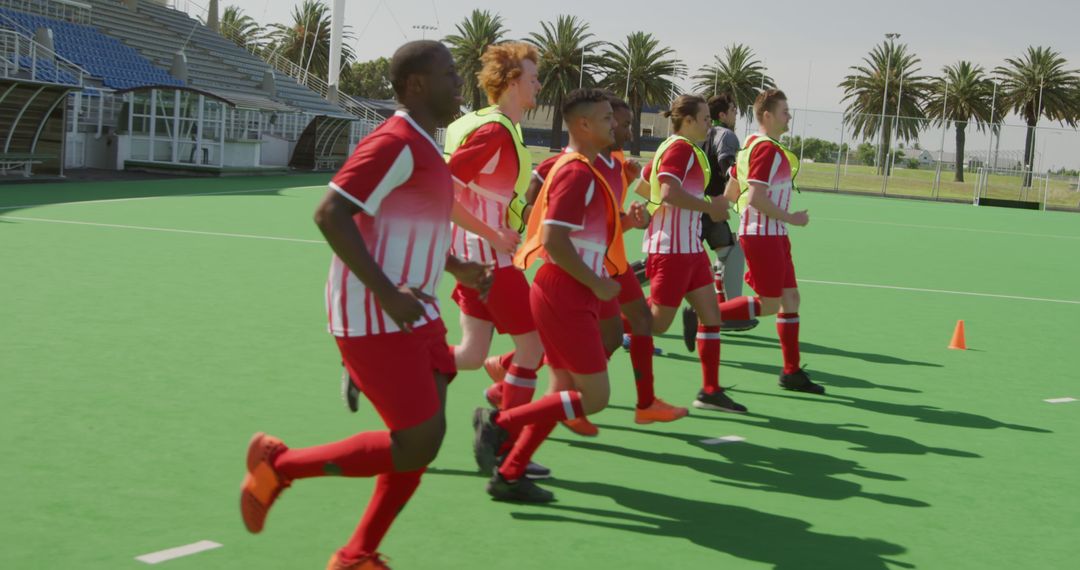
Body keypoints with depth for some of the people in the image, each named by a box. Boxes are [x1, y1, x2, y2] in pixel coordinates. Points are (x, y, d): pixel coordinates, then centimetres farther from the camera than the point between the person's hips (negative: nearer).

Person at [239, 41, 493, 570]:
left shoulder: (423, 147, 15)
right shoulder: (396, 142, -16)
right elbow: (330, 214, -23)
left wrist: (456, 267, 19)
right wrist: (386, 293, -27)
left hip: (413, 316, 10)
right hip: (376, 321, -10)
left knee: (422, 442, 8)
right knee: (416, 444, -9)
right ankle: (278, 464, 5)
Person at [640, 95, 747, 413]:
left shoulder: (678, 148, 16)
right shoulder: (680, 148, -13)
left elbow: (642, 184, 21)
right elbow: (669, 192, -27)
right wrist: (709, 207, -18)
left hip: (690, 248, 10)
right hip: (672, 250, -10)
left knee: (711, 315, 7)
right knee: (657, 324, -5)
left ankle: (710, 392, 10)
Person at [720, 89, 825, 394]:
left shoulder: (751, 145, 15)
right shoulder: (768, 149, -16)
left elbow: (730, 193, 19)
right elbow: (756, 197, -25)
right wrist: (790, 218, -15)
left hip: (773, 235, 10)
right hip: (763, 235, -10)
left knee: (790, 298, 10)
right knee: (769, 304, -6)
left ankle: (792, 371, 13)